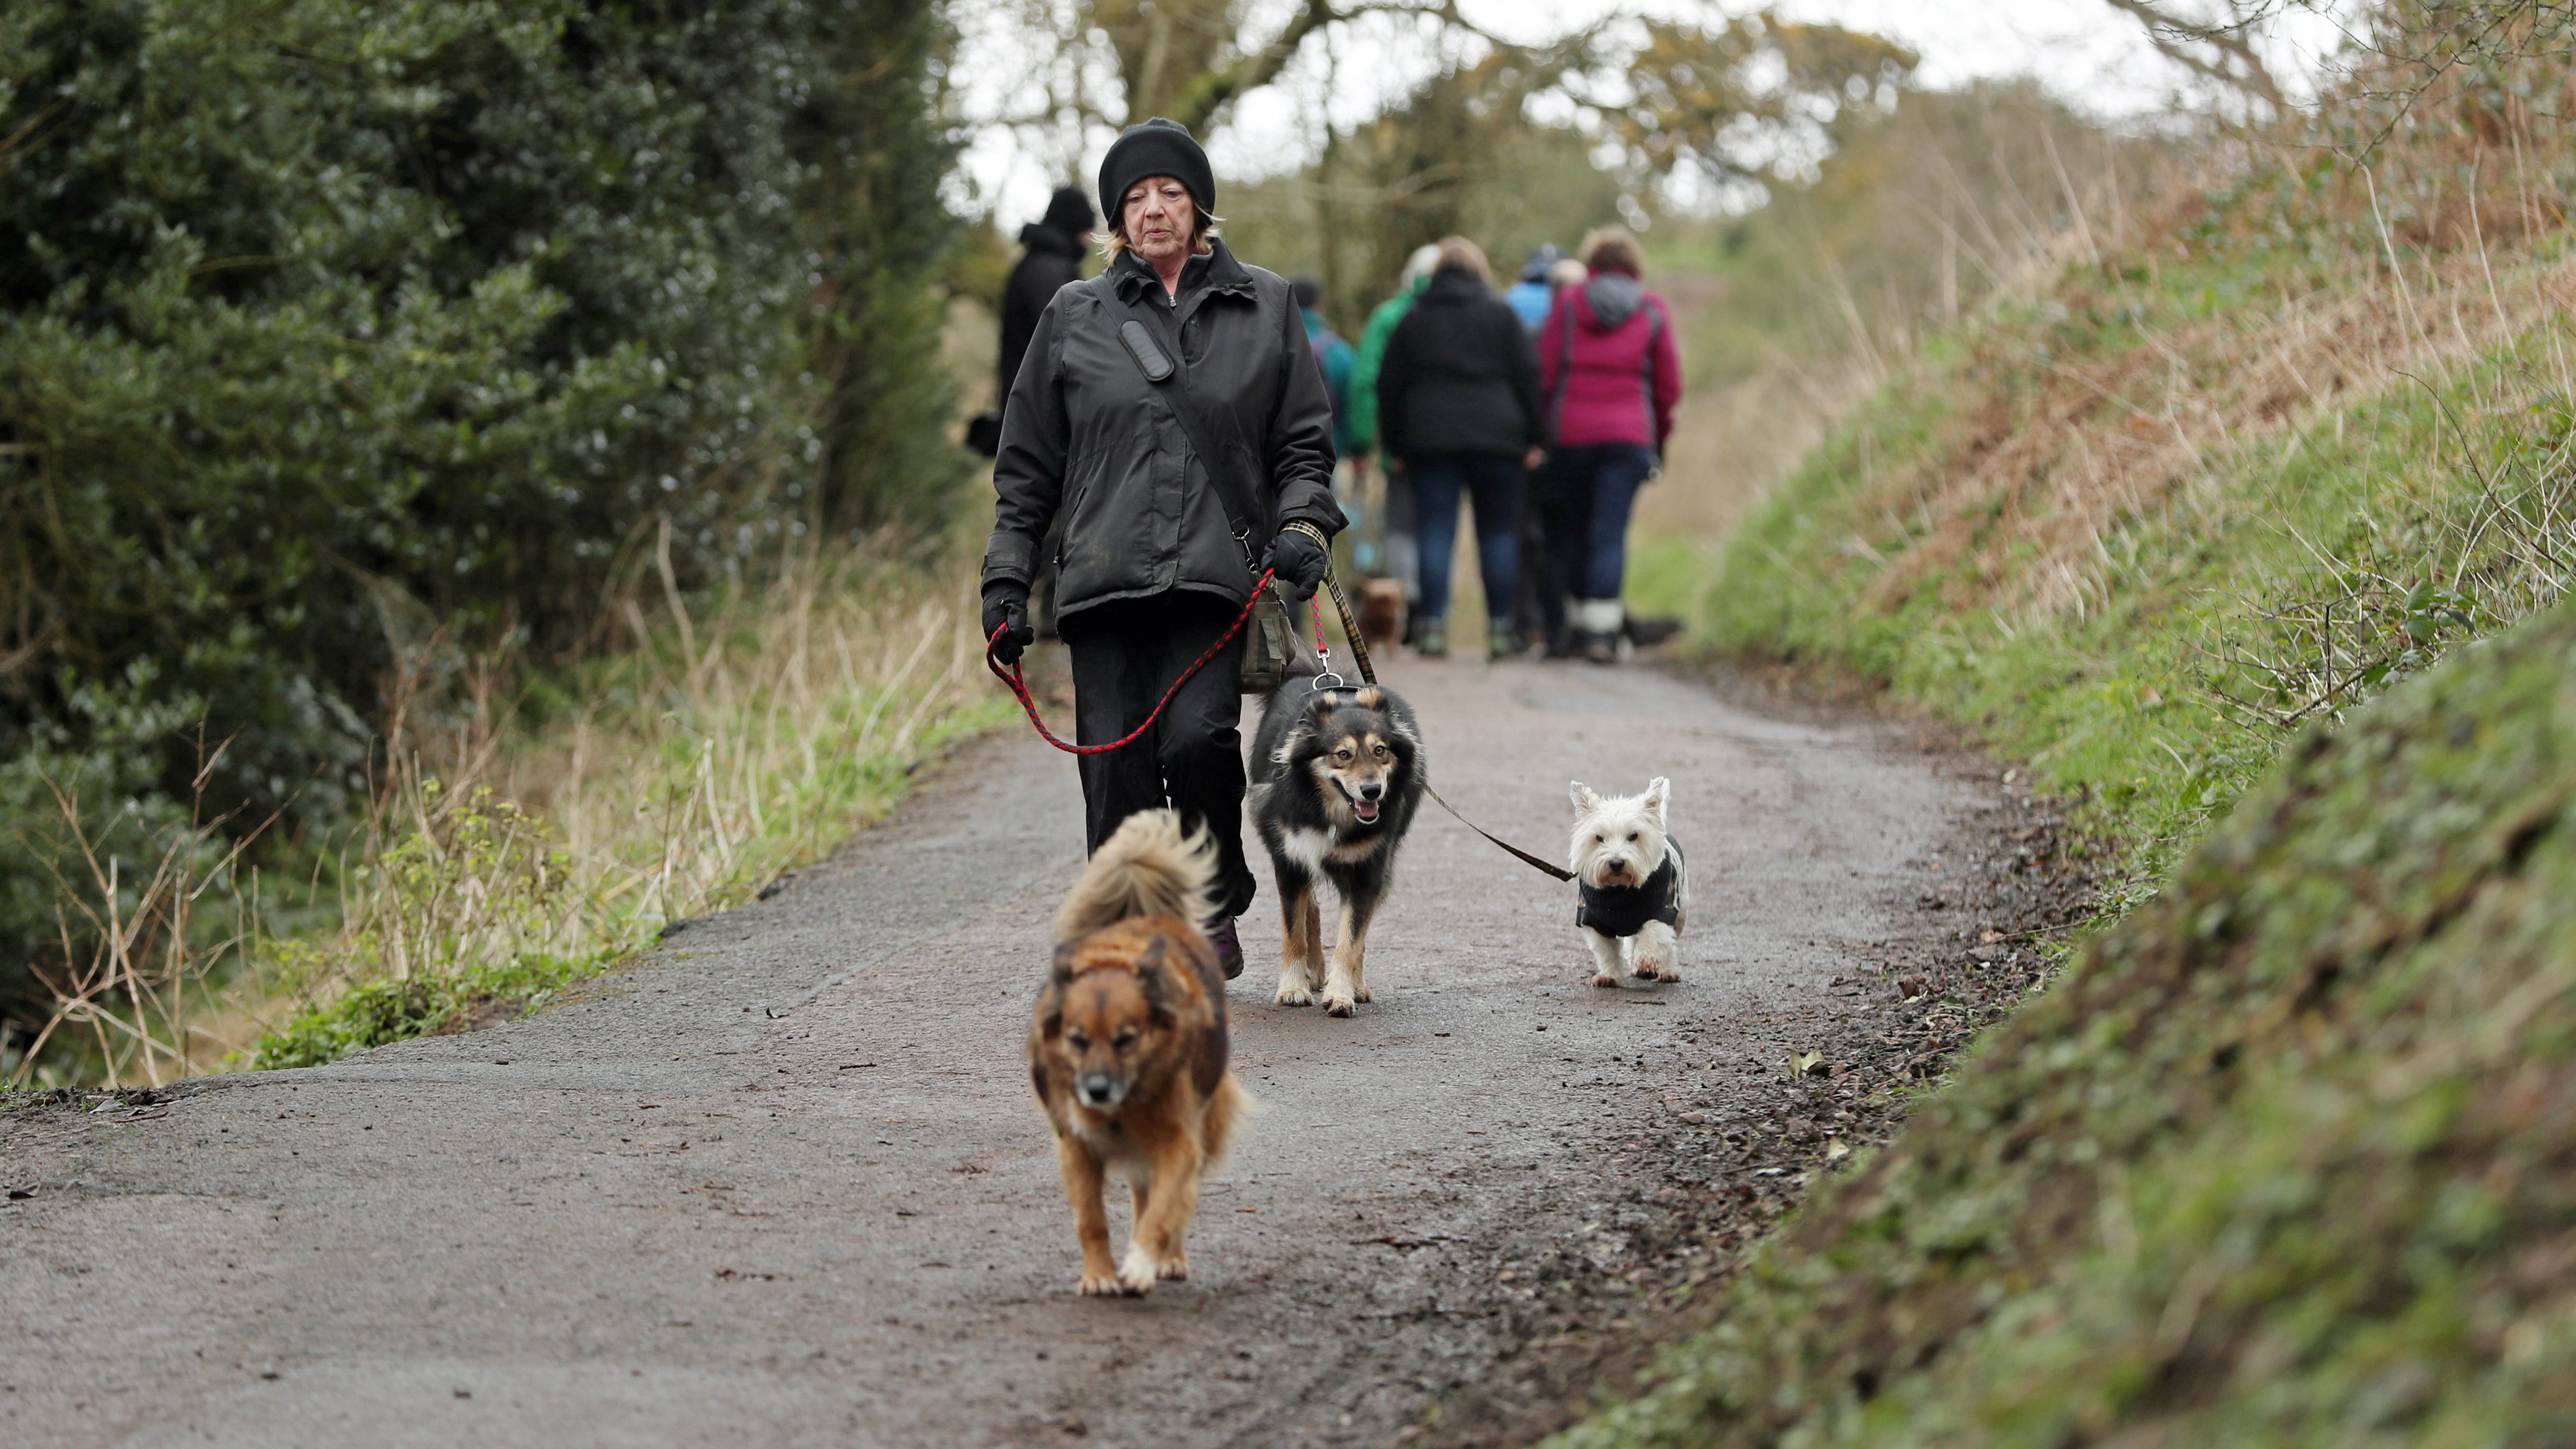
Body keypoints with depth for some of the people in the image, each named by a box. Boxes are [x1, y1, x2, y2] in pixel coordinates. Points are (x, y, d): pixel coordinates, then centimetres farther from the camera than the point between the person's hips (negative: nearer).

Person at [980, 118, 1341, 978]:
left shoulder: (1263, 307, 13)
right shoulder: (1076, 317, 13)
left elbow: (1304, 441, 16)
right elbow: (1028, 465, 15)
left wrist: (1302, 524, -3)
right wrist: (1006, 580, 8)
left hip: (1216, 576, -1)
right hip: (1104, 576, 1)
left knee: (1196, 738, -21)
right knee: (1118, 772, -5)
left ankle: (1216, 903, 5)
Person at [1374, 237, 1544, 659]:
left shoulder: (1413, 320, 11)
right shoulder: (1501, 314, 5)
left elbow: (1390, 386, 11)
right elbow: (1528, 376, 1)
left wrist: (1395, 445, 15)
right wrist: (1533, 438, 5)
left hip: (1429, 438, 1)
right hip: (1496, 435, -1)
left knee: (1435, 535, -1)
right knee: (1498, 534, 4)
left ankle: (1433, 625, -9)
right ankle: (1500, 628, 1)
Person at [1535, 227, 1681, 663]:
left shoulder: (1568, 304, 4)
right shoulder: (1653, 312, 5)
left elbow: (1544, 373, 0)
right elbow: (1669, 386, 6)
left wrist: (1542, 431, 7)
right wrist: (1659, 440, 16)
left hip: (1570, 434, 0)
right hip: (1630, 435, 0)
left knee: (1570, 528, 12)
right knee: (1610, 533, -3)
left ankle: (1573, 622, 14)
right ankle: (1602, 626, -11)